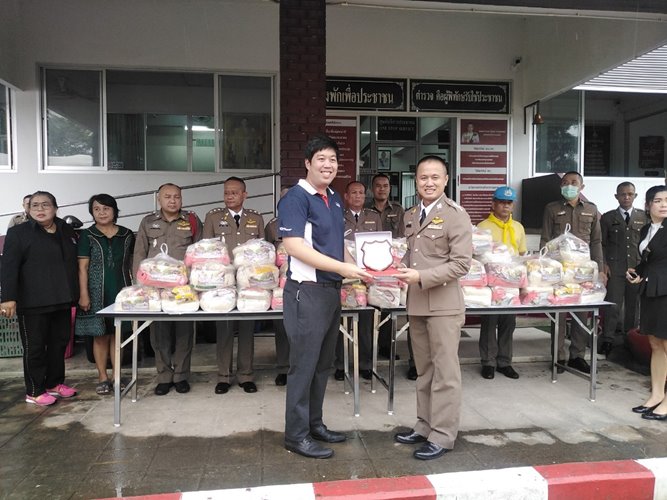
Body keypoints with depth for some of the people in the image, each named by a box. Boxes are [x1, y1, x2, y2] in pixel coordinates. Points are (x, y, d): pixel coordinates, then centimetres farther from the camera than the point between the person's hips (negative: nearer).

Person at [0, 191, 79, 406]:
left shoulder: (67, 231, 11)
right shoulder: (18, 233, -3)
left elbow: (74, 264, 18)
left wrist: (75, 294, 15)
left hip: (62, 301, 5)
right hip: (33, 303, -5)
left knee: (59, 343, 12)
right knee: (35, 347, 2)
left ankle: (55, 383, 27)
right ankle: (34, 392, 13)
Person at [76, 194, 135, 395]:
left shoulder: (127, 235, 6)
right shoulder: (87, 235, 1)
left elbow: (132, 264, 13)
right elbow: (83, 267, -2)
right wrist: (83, 294, -9)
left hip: (121, 291, 1)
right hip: (97, 293, -1)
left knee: (117, 333, 5)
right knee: (100, 335, 3)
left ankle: (117, 376, 13)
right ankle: (102, 377, 13)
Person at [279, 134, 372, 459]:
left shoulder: (334, 198, 13)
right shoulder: (296, 198, -12)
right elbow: (294, 246, -22)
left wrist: (356, 267, 5)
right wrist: (342, 268, -23)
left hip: (332, 289, 8)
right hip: (307, 291, -8)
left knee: (323, 363, 16)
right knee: (303, 364, 1)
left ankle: (314, 423, 31)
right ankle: (296, 435, 15)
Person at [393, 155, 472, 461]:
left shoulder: (456, 216, -9)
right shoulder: (410, 216, 13)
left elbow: (461, 264, -14)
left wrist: (421, 277, -21)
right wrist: (400, 271, 2)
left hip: (443, 304, -7)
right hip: (416, 303, 7)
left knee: (445, 372, 3)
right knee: (423, 370, 17)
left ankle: (443, 436, 15)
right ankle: (424, 427, 30)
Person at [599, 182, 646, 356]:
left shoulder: (644, 216, 10)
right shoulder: (607, 217, 7)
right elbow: (602, 243, 7)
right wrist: (604, 264, -4)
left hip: (637, 268, 2)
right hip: (615, 268, -2)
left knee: (633, 305, 7)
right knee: (613, 304, -6)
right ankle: (607, 340, -1)